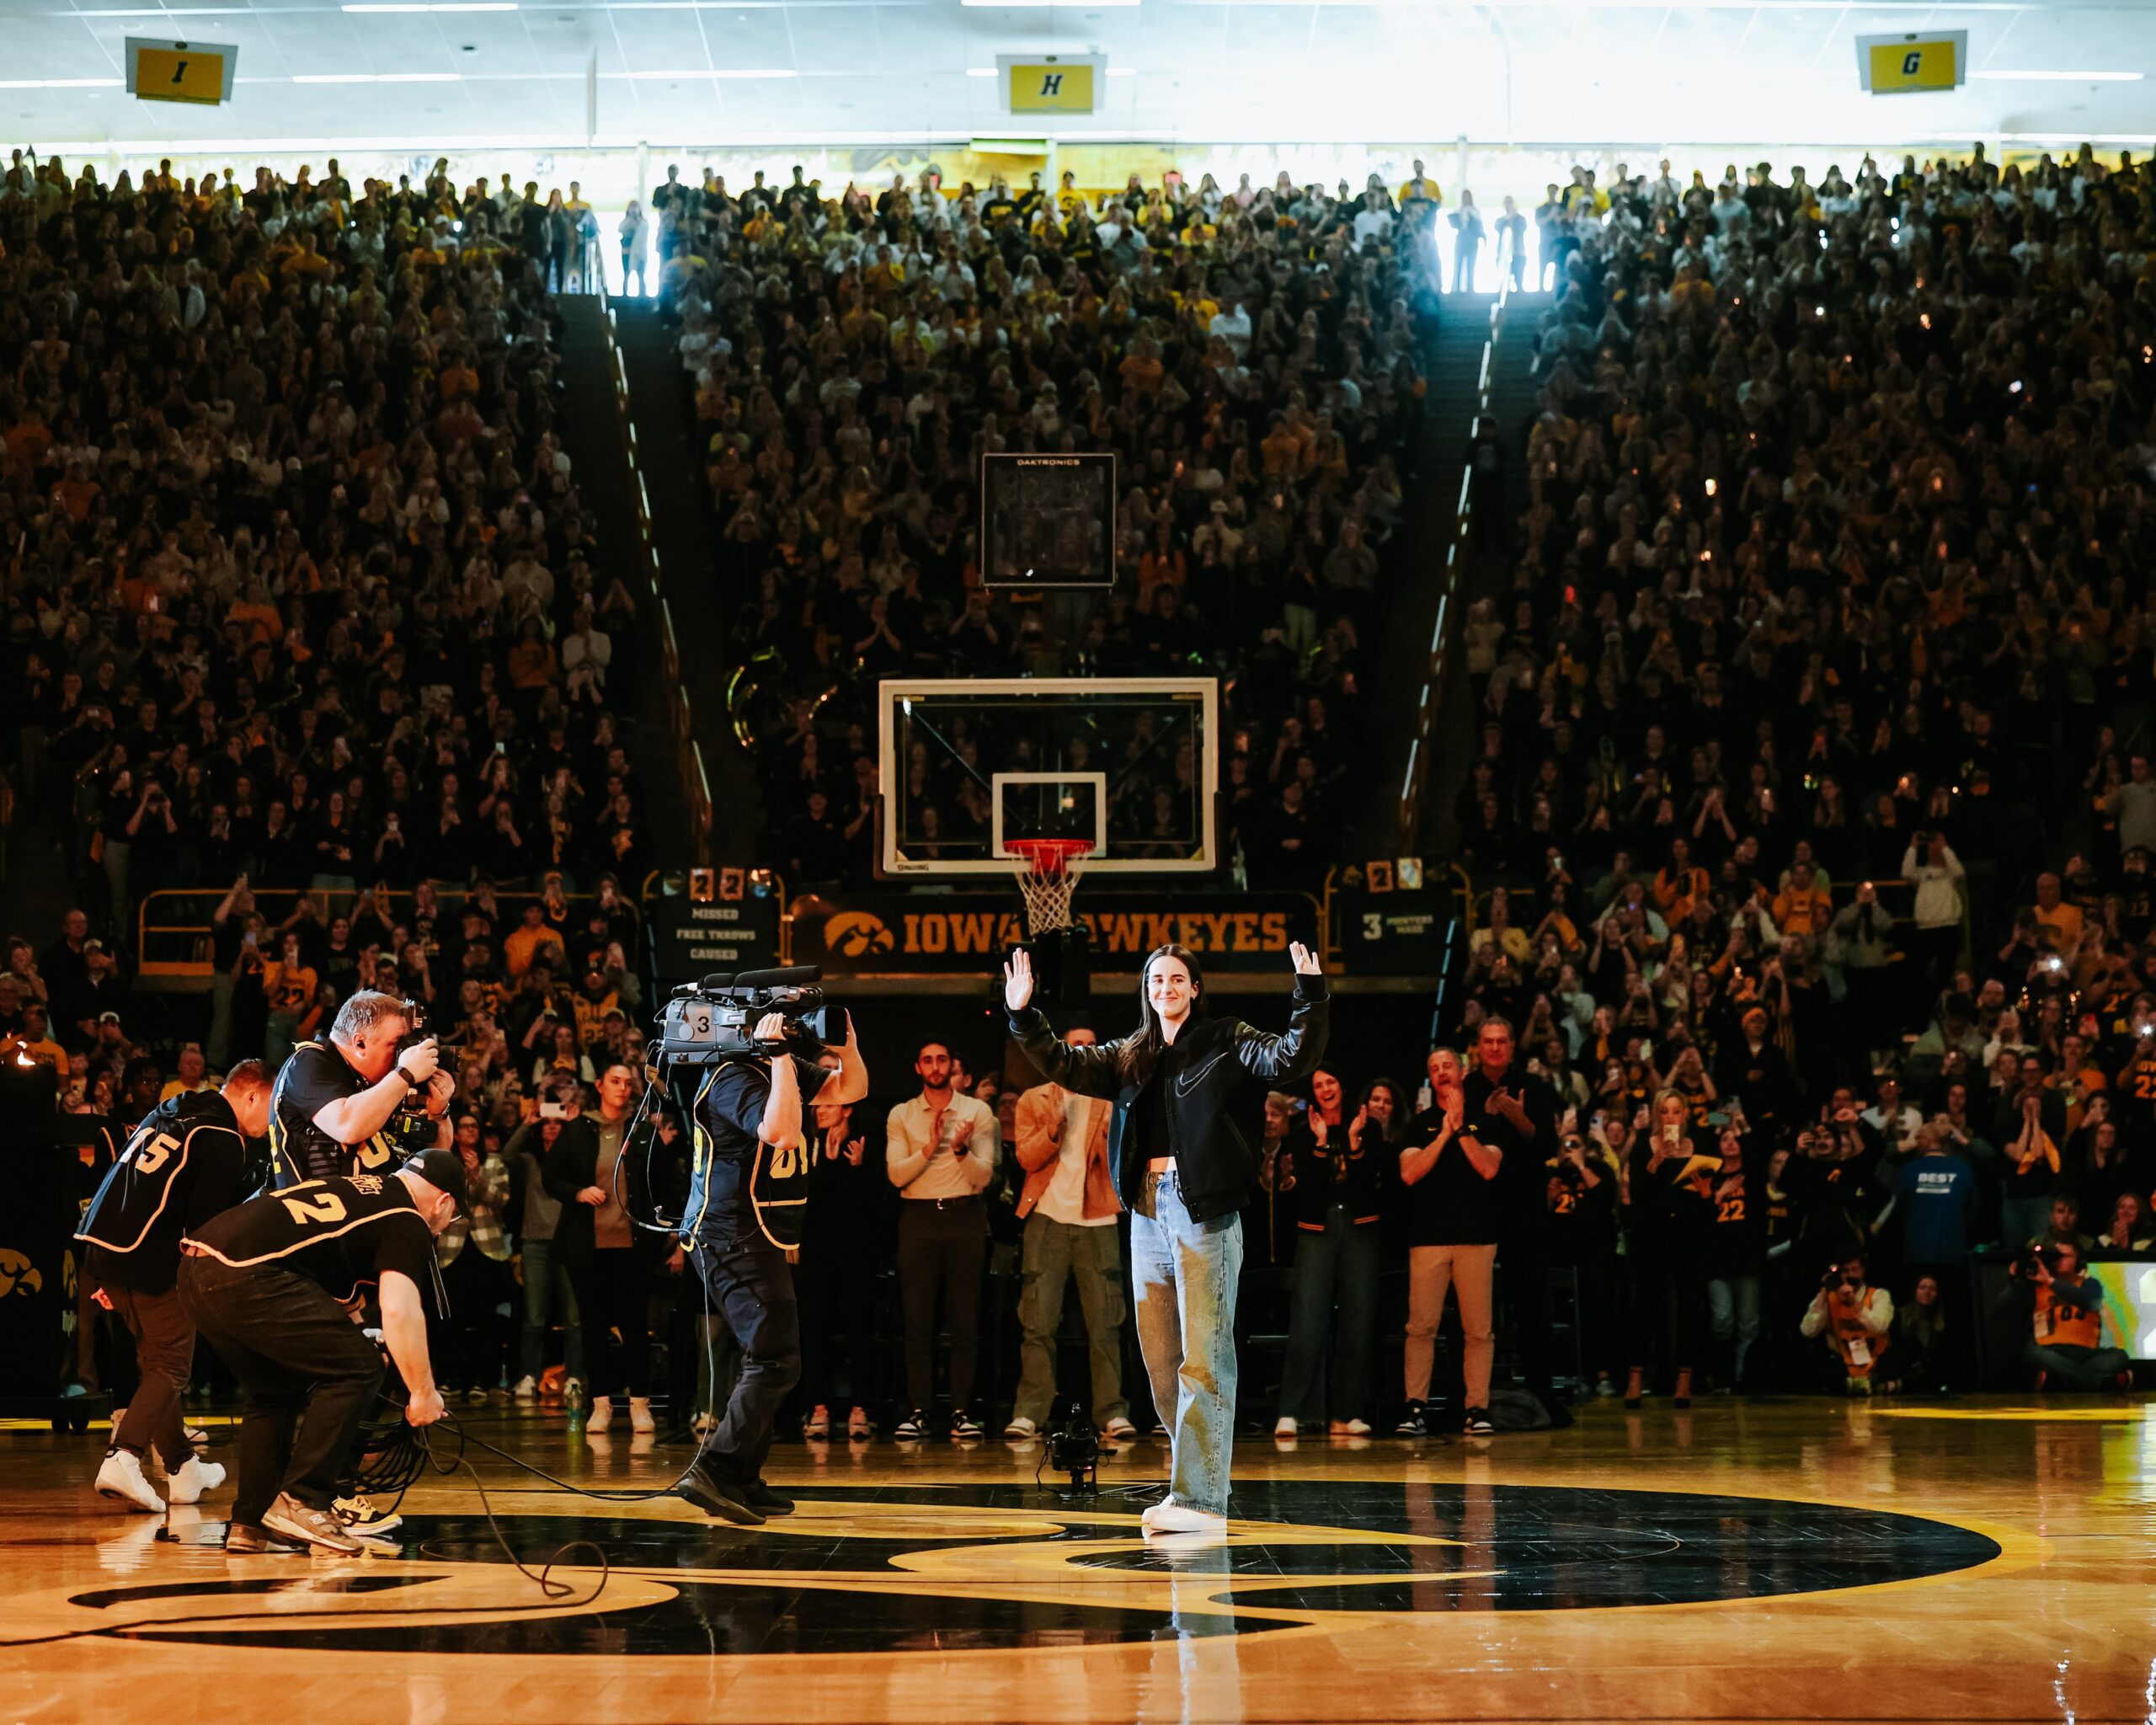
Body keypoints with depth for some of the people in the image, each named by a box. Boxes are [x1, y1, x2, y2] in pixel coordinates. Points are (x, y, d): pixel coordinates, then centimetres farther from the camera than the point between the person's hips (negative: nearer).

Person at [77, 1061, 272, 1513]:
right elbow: (205, 1222, -13)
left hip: (100, 1249, 9)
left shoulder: (166, 1114, 20)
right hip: (149, 1262, -9)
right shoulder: (225, 1142, -6)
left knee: (158, 1362, 18)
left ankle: (183, 1468, 24)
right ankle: (123, 1458, -20)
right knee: (171, 1368, -2)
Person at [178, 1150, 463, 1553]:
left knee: (276, 1392, 24)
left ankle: (249, 1524, 22)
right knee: (358, 1368, -2)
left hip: (194, 1269, 9)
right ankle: (301, 1503, -3)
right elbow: (400, 1311, -9)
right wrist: (423, 1391, 0)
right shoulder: (408, 1223, 5)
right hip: (244, 1275, -9)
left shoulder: (356, 1187, 30)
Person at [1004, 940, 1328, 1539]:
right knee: (1160, 1358, 8)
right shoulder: (1131, 1056, 19)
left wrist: (1309, 998, -24)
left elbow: (1292, 1059, -11)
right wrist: (1023, 1016, 10)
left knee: (1203, 1358, -9)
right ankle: (1194, 1480, 16)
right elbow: (1066, 1064, 20)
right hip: (1147, 1208, 7)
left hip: (1204, 1209, -7)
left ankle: (1201, 1499, -12)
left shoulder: (1226, 1042, 2)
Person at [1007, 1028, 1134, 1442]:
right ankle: (1030, 1411, -4)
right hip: (1047, 1218, -1)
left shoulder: (1109, 1102, 12)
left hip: (1097, 1221, 1)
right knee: (1038, 1321, -5)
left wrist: (1112, 1132, -16)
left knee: (1105, 1321, -3)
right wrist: (1054, 1128, -17)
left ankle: (1112, 1411, -3)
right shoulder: (1034, 1100, 11)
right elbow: (1027, 1158, 0)